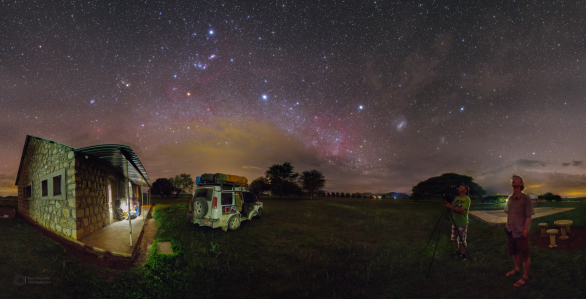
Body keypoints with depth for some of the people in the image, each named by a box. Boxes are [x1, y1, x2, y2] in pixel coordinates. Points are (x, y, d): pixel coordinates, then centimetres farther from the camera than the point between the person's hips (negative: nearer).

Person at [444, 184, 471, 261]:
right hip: (455, 222, 6)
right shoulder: (456, 198, 11)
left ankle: (463, 254, 18)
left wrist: (451, 207, -25)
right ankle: (456, 252, 29)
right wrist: (447, 204, -10)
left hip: (462, 223, -6)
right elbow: (452, 209, 9)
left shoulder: (467, 199, -12)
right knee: (454, 239, 12)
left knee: (462, 241, 3)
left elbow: (462, 211, -22)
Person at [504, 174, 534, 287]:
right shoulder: (509, 199, 6)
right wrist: (508, 225, 9)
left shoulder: (526, 198, -11)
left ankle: (525, 276, 18)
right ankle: (517, 268, 40)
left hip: (521, 232, -6)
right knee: (514, 252, 21)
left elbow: (528, 216, -11)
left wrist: (525, 229, -15)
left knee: (524, 256, 5)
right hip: (510, 231, 6)